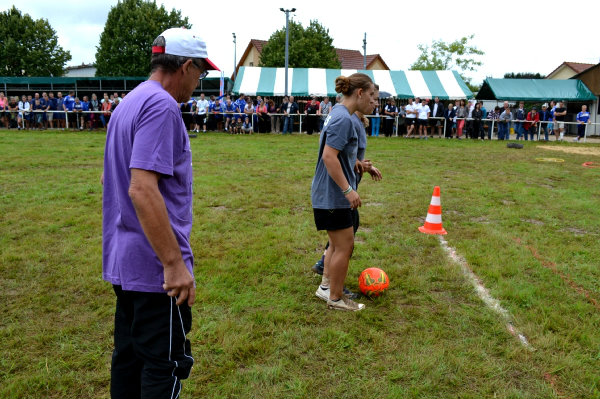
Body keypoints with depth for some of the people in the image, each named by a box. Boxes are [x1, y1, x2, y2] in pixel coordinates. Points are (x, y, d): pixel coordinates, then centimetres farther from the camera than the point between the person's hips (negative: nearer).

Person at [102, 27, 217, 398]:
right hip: (155, 265, -10)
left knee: (129, 355, 19)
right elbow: (142, 189, -26)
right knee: (167, 363, 3)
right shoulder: (161, 106, -16)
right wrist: (175, 263, -24)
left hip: (124, 260, 10)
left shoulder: (128, 103, 14)